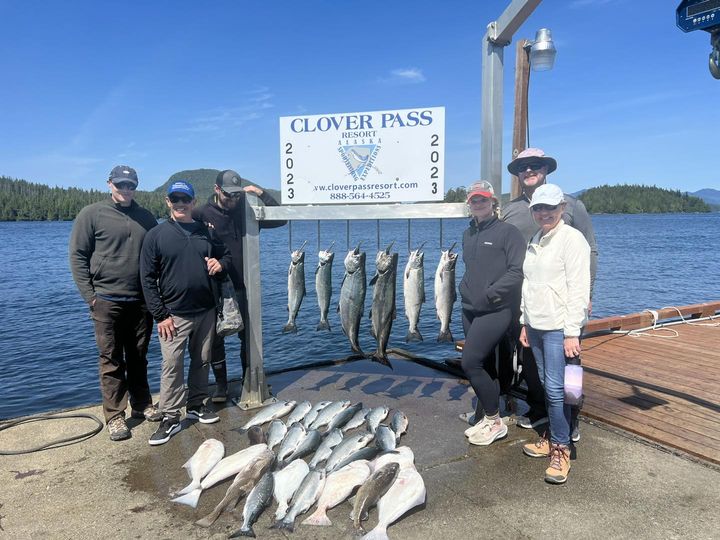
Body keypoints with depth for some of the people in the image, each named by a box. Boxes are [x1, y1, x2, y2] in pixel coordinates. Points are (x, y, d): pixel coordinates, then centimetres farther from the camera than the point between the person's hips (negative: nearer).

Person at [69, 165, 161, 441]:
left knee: (139, 357, 14)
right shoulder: (92, 214, -2)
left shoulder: (145, 217, 10)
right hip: (107, 301, -3)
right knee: (111, 360, 2)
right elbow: (78, 256, -3)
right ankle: (114, 416, 11)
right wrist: (90, 296, -9)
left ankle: (142, 405, 26)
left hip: (141, 301, 4)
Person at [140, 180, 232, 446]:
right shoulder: (156, 235, -2)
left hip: (206, 311, 4)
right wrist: (160, 315, -9)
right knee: (172, 366, -3)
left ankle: (196, 404, 30)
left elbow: (226, 255, 22)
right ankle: (170, 418, 9)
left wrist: (220, 264, -4)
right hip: (174, 314, -4)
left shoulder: (206, 232, 7)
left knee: (202, 361, 12)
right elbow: (148, 278, -4)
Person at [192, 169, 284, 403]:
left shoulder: (245, 212, 3)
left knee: (249, 336, 9)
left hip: (243, 287, 2)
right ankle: (221, 385, 23)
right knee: (215, 339, 7)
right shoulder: (202, 214, -4)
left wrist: (262, 194, -8)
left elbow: (280, 219, 1)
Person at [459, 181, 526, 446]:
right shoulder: (468, 234, 15)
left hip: (496, 310, -7)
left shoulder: (507, 231, -7)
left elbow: (517, 271, -14)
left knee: (470, 362, -12)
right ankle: (486, 419, 24)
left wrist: (489, 294, -16)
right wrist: (466, 290, 11)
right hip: (470, 310, 7)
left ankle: (494, 421, 5)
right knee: (484, 365, 13)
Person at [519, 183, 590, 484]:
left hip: (559, 327, -7)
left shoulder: (572, 238, -10)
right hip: (536, 325, 7)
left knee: (555, 388, -7)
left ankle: (561, 450, 5)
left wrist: (572, 332, -18)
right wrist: (525, 323, 17)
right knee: (547, 385, 13)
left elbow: (578, 289, -15)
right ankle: (553, 439, 25)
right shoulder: (535, 241, 14)